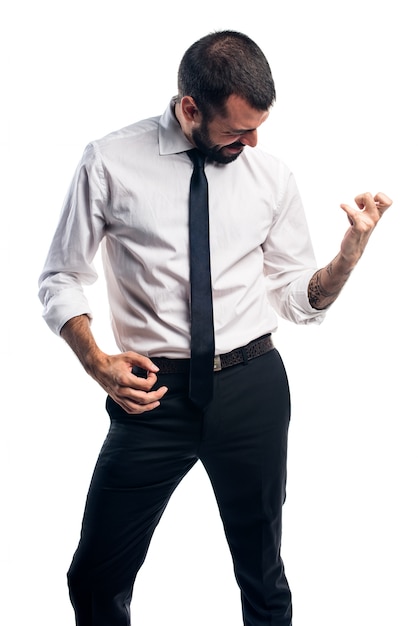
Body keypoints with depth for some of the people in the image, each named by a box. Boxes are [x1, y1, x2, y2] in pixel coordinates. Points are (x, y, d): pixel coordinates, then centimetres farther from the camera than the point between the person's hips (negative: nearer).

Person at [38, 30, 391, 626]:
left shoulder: (272, 175, 2)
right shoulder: (110, 163, -5)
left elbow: (299, 298, 6)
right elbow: (60, 278, 1)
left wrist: (352, 250, -12)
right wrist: (97, 361, -15)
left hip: (253, 387, 2)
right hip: (155, 392, -1)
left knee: (262, 570, 18)